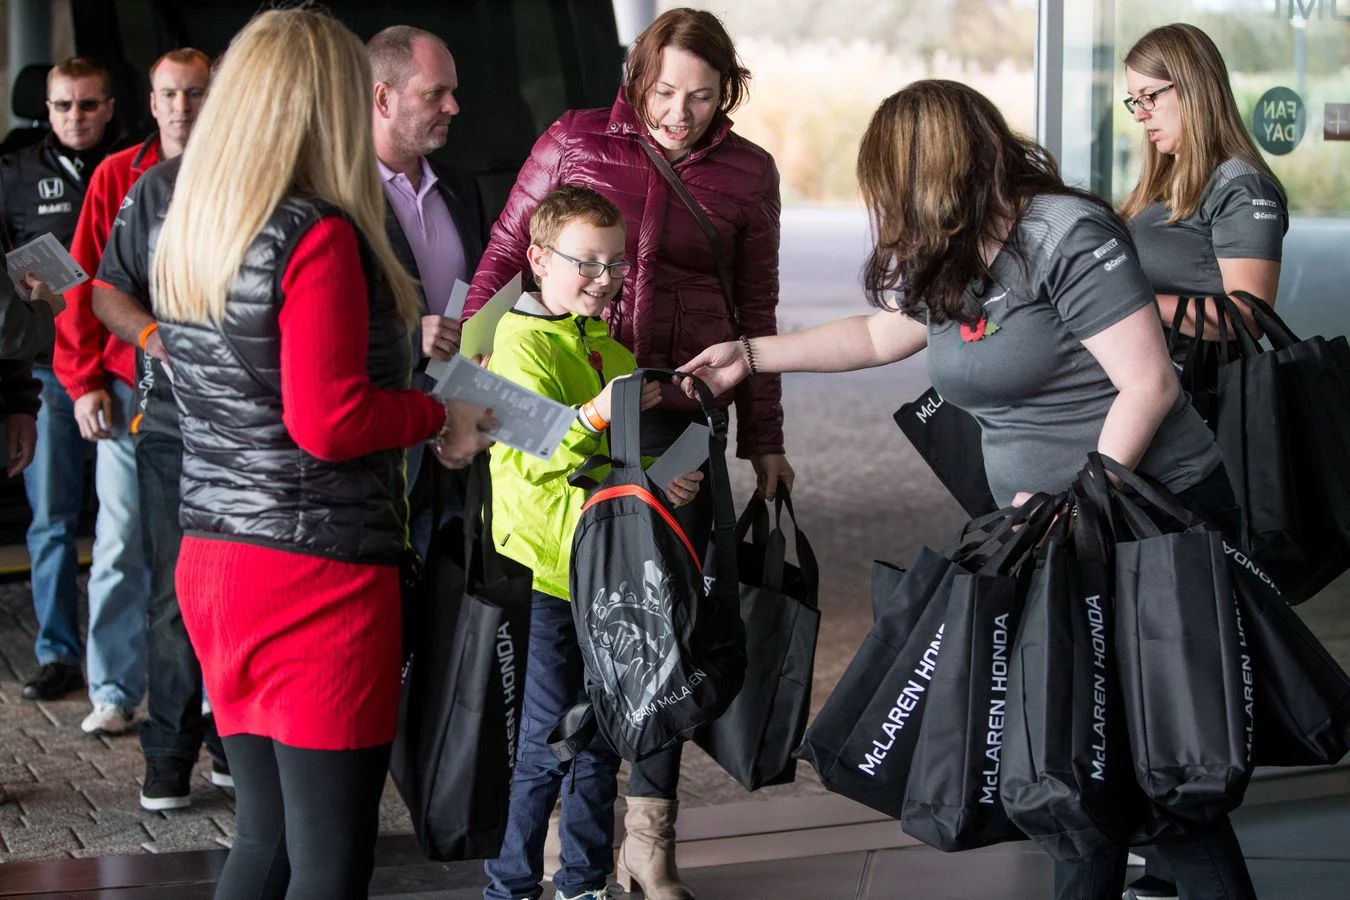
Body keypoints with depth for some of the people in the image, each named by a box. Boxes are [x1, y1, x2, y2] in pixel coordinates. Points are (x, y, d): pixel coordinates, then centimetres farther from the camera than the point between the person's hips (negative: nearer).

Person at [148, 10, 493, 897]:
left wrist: (402, 354, 20)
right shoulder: (319, 237, -15)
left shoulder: (186, 239, 10)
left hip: (210, 559, 8)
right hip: (317, 572, -8)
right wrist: (440, 414, -5)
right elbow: (328, 423, -20)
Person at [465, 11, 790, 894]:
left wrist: (765, 440, 10)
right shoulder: (573, 141, 0)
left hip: (681, 415, 1)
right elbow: (504, 258, 5)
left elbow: (756, 310, 10)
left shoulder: (748, 172, 5)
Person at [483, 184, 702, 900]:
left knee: (601, 737, 13)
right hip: (540, 571, -8)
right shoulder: (522, 343, -10)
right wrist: (596, 414, -35)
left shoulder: (610, 350, 16)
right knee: (546, 740, -6)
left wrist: (665, 481, 0)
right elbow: (528, 456, -22)